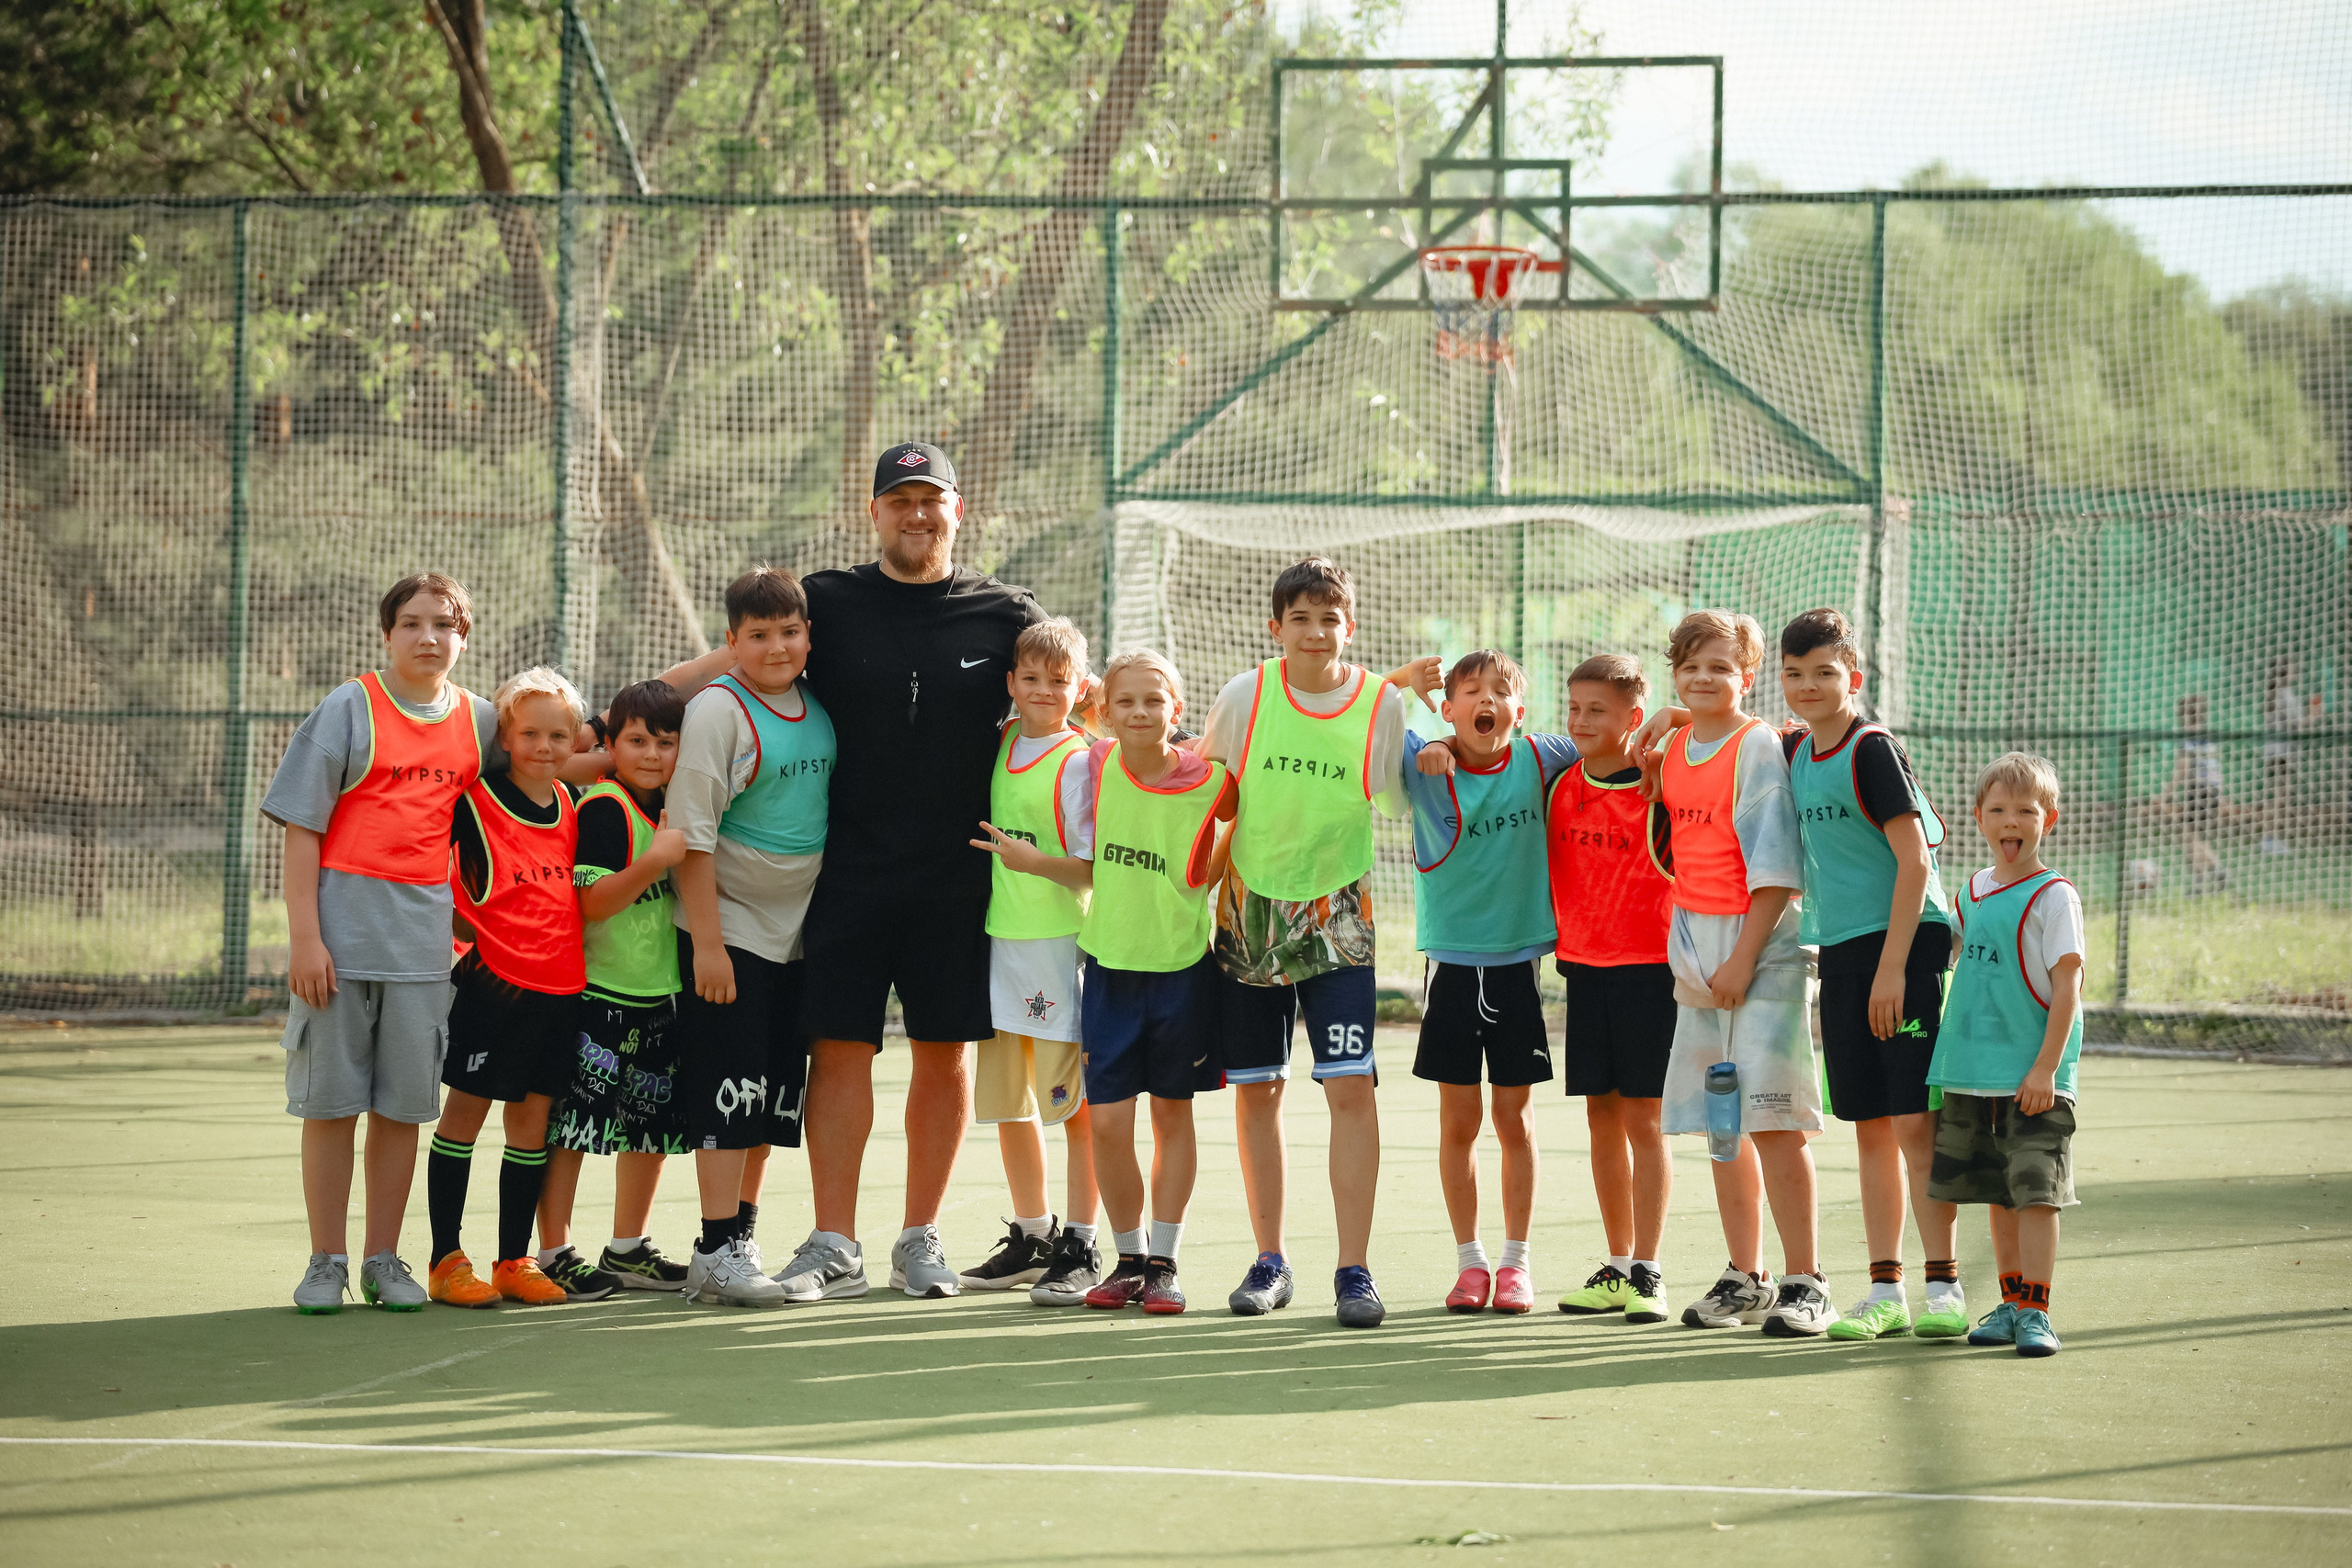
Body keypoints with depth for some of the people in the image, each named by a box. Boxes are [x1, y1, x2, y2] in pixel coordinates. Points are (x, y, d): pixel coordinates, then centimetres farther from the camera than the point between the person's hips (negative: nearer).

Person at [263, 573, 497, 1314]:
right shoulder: (349, 709, -3)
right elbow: (302, 828, -6)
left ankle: (383, 1260, 15)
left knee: (404, 1103, 6)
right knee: (331, 1099, 1)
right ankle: (326, 1261, 8)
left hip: (423, 934, 3)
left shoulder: (480, 720, 8)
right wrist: (304, 938, -12)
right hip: (343, 926, -3)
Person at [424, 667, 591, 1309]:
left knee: (533, 1117, 9)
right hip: (492, 980, -5)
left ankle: (515, 1259, 16)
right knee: (465, 1111, 0)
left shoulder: (572, 805, 10)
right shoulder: (475, 800, -7)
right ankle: (447, 1259, 5)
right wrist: (457, 927, -8)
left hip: (559, 985, 5)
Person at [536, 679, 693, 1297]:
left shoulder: (666, 806, 12)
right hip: (597, 992, -9)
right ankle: (555, 1255, -3)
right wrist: (657, 858, -28)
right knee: (571, 1118, -7)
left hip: (658, 990, 9)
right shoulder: (603, 807, -13)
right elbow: (593, 902, -21)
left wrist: (685, 848, 9)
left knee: (652, 1122, 13)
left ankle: (629, 1250, 24)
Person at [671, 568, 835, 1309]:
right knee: (730, 1091, -7)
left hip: (797, 932, 7)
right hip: (730, 929, -7)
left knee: (775, 1095, 11)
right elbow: (694, 833, -15)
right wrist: (706, 943, -19)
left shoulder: (818, 709, 6)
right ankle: (718, 1254, -4)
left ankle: (743, 1233, 20)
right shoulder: (718, 710, -13)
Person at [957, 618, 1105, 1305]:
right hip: (1002, 938, 7)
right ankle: (1031, 1236, 25)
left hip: (1061, 942, -7)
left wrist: (1029, 859, -20)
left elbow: (1092, 863, -10)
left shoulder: (1079, 762, -9)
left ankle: (1081, 1248, 0)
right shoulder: (1000, 745, 10)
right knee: (1005, 1099, 13)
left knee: (1075, 1100, -4)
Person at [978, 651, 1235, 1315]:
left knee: (1172, 1114, 8)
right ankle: (1129, 1258, 14)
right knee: (1108, 1121, -2)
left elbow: (1204, 876, 6)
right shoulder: (1098, 766, -2)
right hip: (1110, 967, 2)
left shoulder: (1209, 783, -9)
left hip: (1183, 968, -2)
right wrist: (1035, 862, -3)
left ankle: (1163, 1263, 16)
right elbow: (1098, 869, 8)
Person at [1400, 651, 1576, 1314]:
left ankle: (1516, 1260, 13)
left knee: (1514, 1117, 5)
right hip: (1452, 959, 0)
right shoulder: (1422, 764, -4)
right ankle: (1469, 1260, 13)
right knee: (1459, 1118, 4)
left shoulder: (1539, 760, -1)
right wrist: (1419, 750, -17)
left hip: (1517, 958, 0)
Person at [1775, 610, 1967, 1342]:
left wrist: (1893, 965, -17)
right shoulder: (1793, 753, 11)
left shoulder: (1873, 748, -10)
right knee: (1870, 1127, 8)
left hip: (1903, 944, -7)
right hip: (1839, 952, 7)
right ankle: (1886, 1290, 11)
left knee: (1915, 1121, -8)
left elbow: (1913, 858, -14)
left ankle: (1944, 1287, -4)